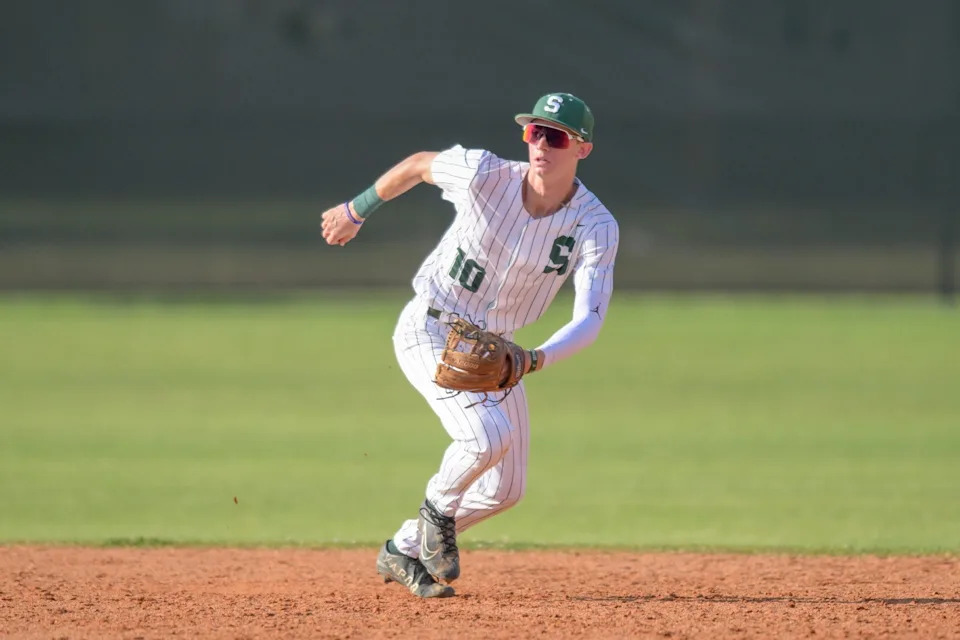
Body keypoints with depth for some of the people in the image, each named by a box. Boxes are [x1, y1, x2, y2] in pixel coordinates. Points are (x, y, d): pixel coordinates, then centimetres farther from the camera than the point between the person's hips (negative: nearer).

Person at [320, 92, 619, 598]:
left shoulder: (596, 228, -19)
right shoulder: (485, 175, -23)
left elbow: (589, 321, -28)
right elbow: (420, 164, -3)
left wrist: (532, 360, -46)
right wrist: (357, 210, 11)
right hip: (428, 329, -5)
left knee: (506, 490, 9)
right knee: (489, 435, -27)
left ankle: (402, 551, 29)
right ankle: (439, 508, 4)